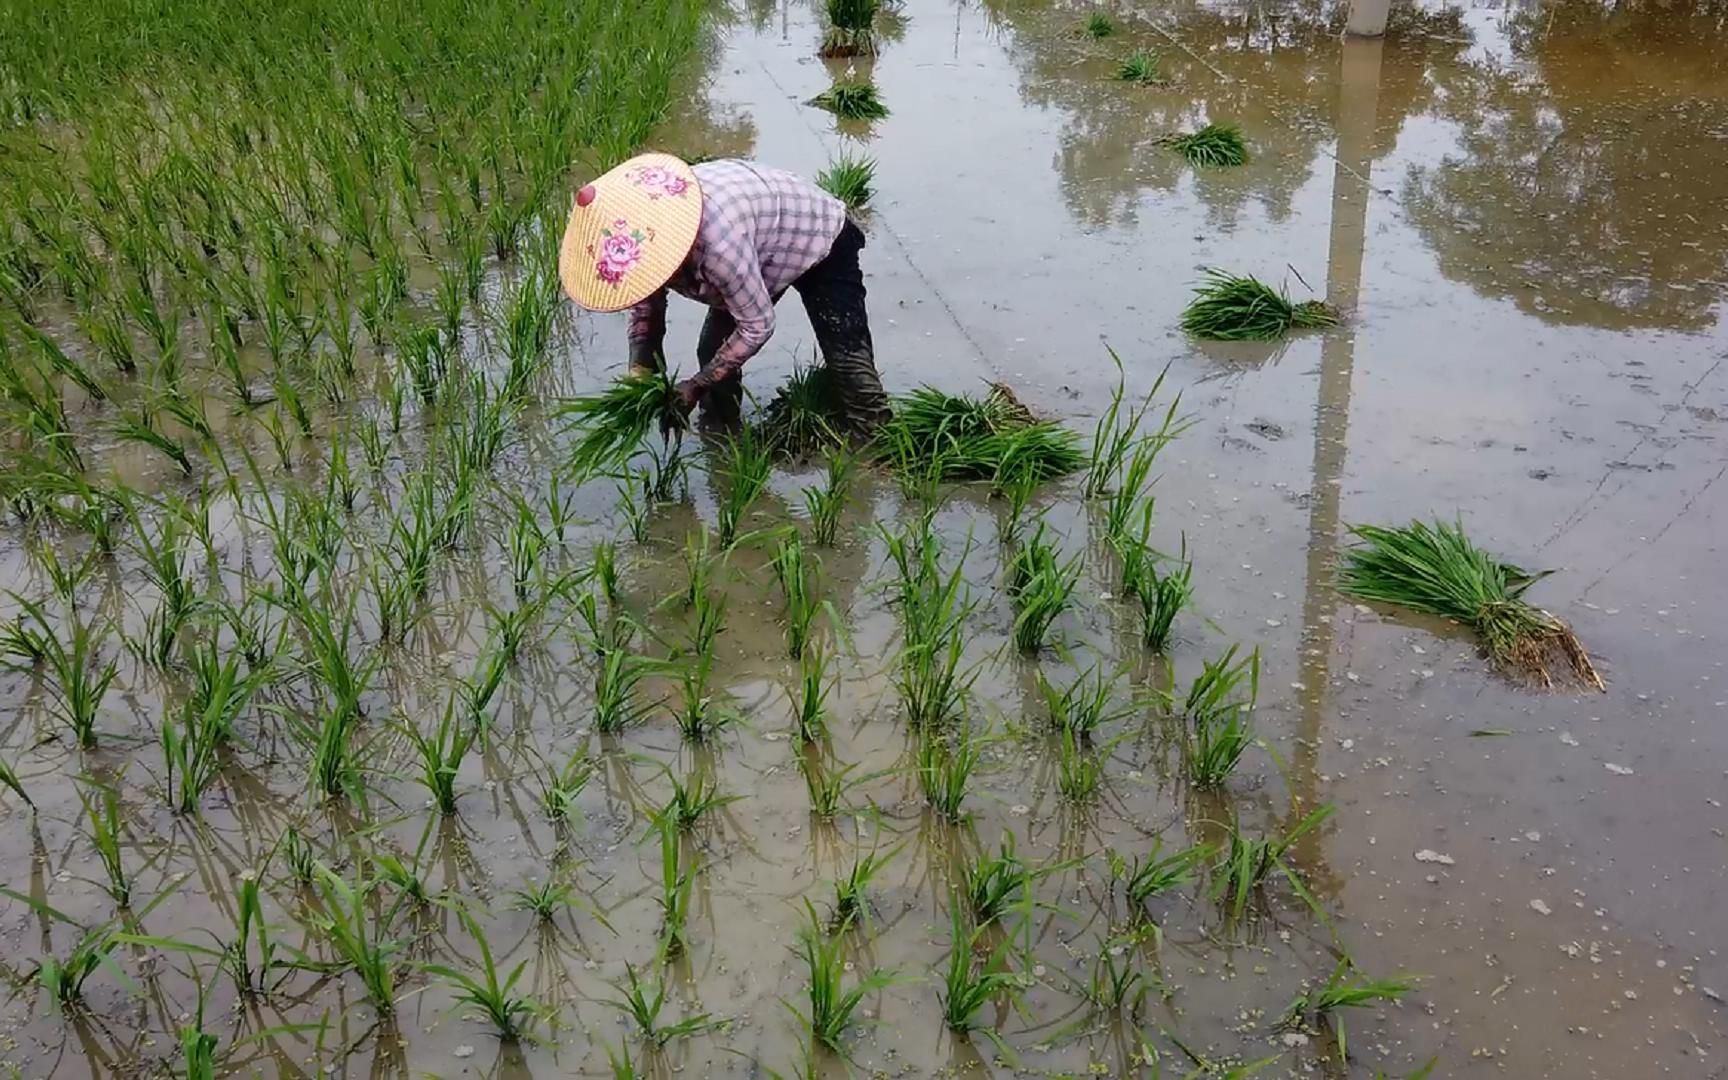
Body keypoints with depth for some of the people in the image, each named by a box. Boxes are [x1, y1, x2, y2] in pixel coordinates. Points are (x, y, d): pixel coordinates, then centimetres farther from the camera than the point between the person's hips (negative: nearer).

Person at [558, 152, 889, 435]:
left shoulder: (718, 240, -46)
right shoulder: (638, 233, -21)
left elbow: (758, 327, -32)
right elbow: (645, 309, -4)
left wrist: (696, 386, -26)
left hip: (821, 241, -7)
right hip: (764, 252, 7)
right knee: (714, 353, 1)